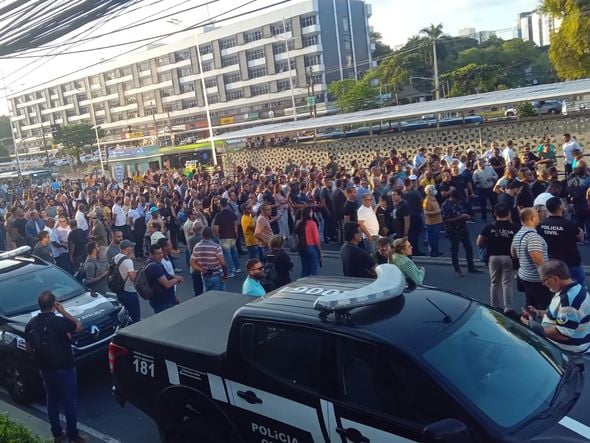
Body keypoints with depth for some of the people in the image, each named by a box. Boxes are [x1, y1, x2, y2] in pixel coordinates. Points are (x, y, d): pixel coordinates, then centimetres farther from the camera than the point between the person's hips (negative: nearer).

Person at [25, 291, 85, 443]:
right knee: (70, 403, 7)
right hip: (64, 369, -6)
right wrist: (63, 311, -6)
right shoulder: (59, 322, -23)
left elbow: (29, 348, 6)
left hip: (45, 370, 6)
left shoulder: (31, 325, -4)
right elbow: (79, 326, -8)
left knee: (52, 402, 19)